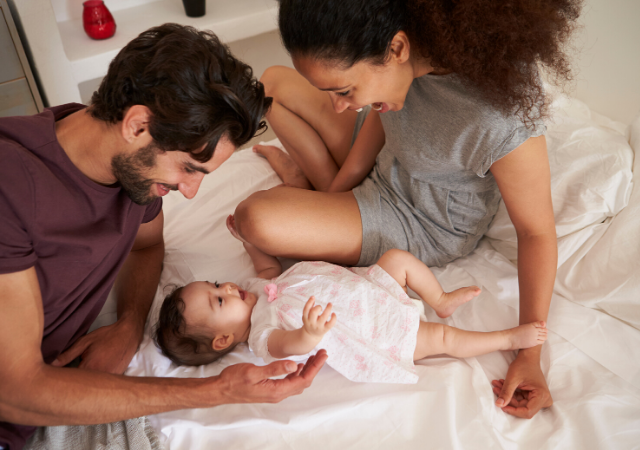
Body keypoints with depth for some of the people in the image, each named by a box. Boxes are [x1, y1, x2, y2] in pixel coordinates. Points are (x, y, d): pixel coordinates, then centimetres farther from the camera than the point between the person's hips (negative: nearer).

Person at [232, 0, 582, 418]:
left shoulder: (502, 121, -42)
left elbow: (537, 230, -25)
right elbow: (383, 109, -2)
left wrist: (530, 355, -23)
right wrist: (336, 188, 0)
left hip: (425, 224, -6)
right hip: (386, 161, 6)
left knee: (256, 219, -19)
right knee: (275, 82, 9)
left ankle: (308, 174, 15)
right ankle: (313, 180, 23)